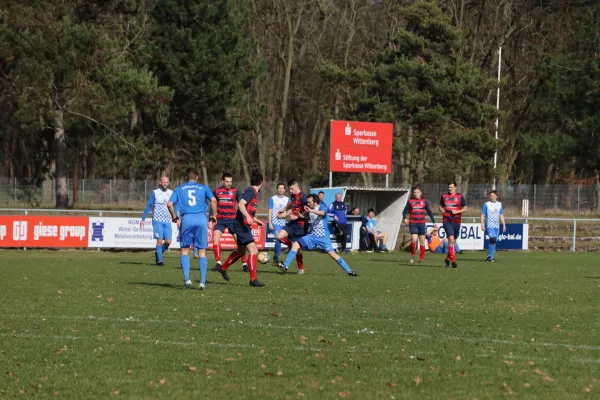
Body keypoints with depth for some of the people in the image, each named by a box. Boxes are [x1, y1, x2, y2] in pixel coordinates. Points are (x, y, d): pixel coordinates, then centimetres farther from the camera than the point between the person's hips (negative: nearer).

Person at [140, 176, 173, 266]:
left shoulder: (171, 193, 8)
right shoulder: (155, 193, 0)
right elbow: (148, 206, 2)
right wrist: (143, 219, -1)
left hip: (167, 221, 3)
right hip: (157, 220, -3)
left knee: (168, 242, -4)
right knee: (159, 240, -9)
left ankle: (158, 253, 21)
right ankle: (159, 260, 1)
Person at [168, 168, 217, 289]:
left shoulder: (179, 189, 15)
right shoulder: (203, 188, 13)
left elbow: (170, 204, 5)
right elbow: (213, 200, -2)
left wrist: (174, 218, 15)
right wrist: (214, 216, 7)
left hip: (186, 219, 0)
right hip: (201, 218, 0)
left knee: (184, 250, 10)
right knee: (202, 252, 5)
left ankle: (186, 279, -5)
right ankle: (202, 282, 0)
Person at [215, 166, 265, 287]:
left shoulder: (253, 192, 16)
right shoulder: (251, 191, -13)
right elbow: (241, 204, -27)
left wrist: (257, 221, 38)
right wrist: (248, 217, -39)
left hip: (243, 225, 10)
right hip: (242, 225, -10)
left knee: (241, 251, 23)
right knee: (253, 250, -15)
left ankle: (223, 268, 40)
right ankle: (253, 279, -17)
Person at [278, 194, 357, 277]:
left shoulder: (322, 206, -8)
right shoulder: (309, 208, 9)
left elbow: (322, 213, -32)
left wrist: (311, 211, -47)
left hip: (323, 236, -6)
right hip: (312, 236, 6)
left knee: (332, 253, -12)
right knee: (295, 245, -8)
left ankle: (349, 271, -5)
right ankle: (285, 266, -9)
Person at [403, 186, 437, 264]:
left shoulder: (424, 201, 6)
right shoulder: (410, 201, 4)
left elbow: (429, 212, 9)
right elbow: (405, 211, 11)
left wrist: (434, 222, 4)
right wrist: (404, 218, -7)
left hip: (422, 224, 2)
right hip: (413, 223, -2)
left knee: (422, 241, 4)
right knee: (414, 239, -18)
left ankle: (421, 258, 13)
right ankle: (412, 255, 1)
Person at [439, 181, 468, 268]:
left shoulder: (460, 197, 3)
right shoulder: (444, 196, 8)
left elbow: (465, 209, 4)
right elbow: (440, 206, 22)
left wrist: (457, 211, -12)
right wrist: (442, 210, -1)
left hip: (456, 222, 1)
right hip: (447, 221, -1)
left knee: (453, 241, 9)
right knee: (451, 239, -18)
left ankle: (448, 258, 30)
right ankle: (453, 260, -20)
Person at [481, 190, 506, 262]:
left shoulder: (499, 204, 12)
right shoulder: (486, 204, 1)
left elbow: (501, 216, 16)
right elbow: (483, 215, 1)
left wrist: (504, 225, 11)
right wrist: (482, 225, -8)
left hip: (497, 226, 5)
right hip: (489, 225, -5)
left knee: (494, 241, 3)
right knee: (493, 239, -20)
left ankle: (490, 257, 11)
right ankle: (490, 256, -11)